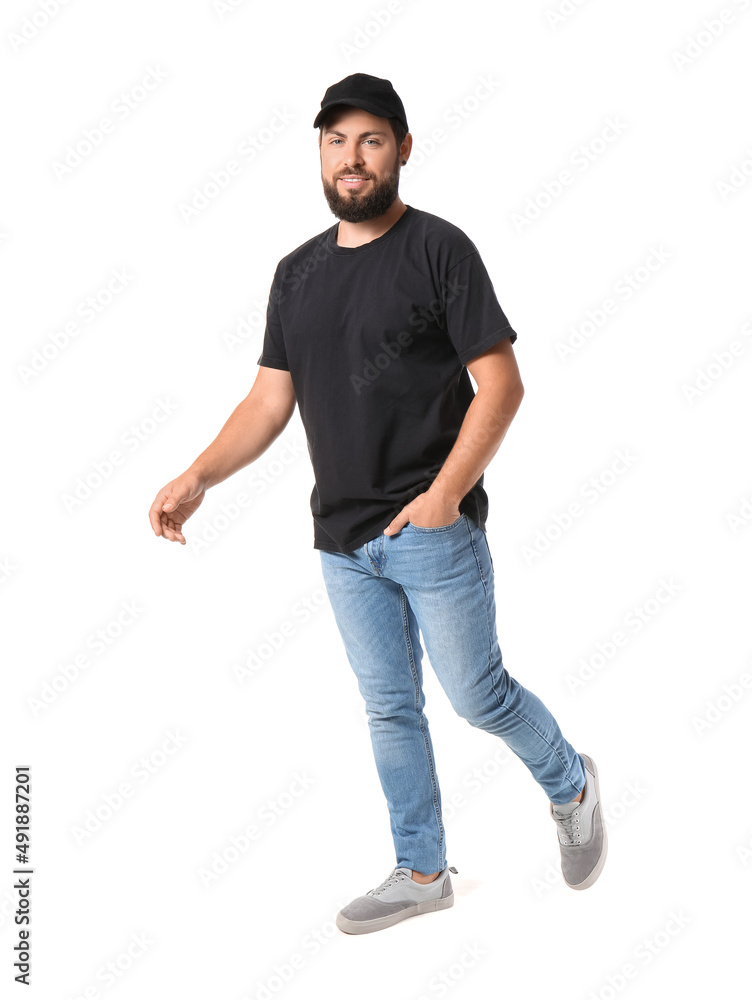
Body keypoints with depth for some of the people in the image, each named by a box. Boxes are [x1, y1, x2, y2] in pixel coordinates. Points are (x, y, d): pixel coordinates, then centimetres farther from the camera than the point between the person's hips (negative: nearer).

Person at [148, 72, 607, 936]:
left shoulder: (439, 249, -7)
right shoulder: (297, 272, 10)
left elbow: (500, 384, -11)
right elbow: (270, 400, 10)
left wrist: (446, 493, -22)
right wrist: (196, 478, -4)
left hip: (433, 529, -5)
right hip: (343, 539, 5)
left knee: (476, 695, 3)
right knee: (388, 709, 13)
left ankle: (571, 786, 32)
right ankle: (421, 873, 28)